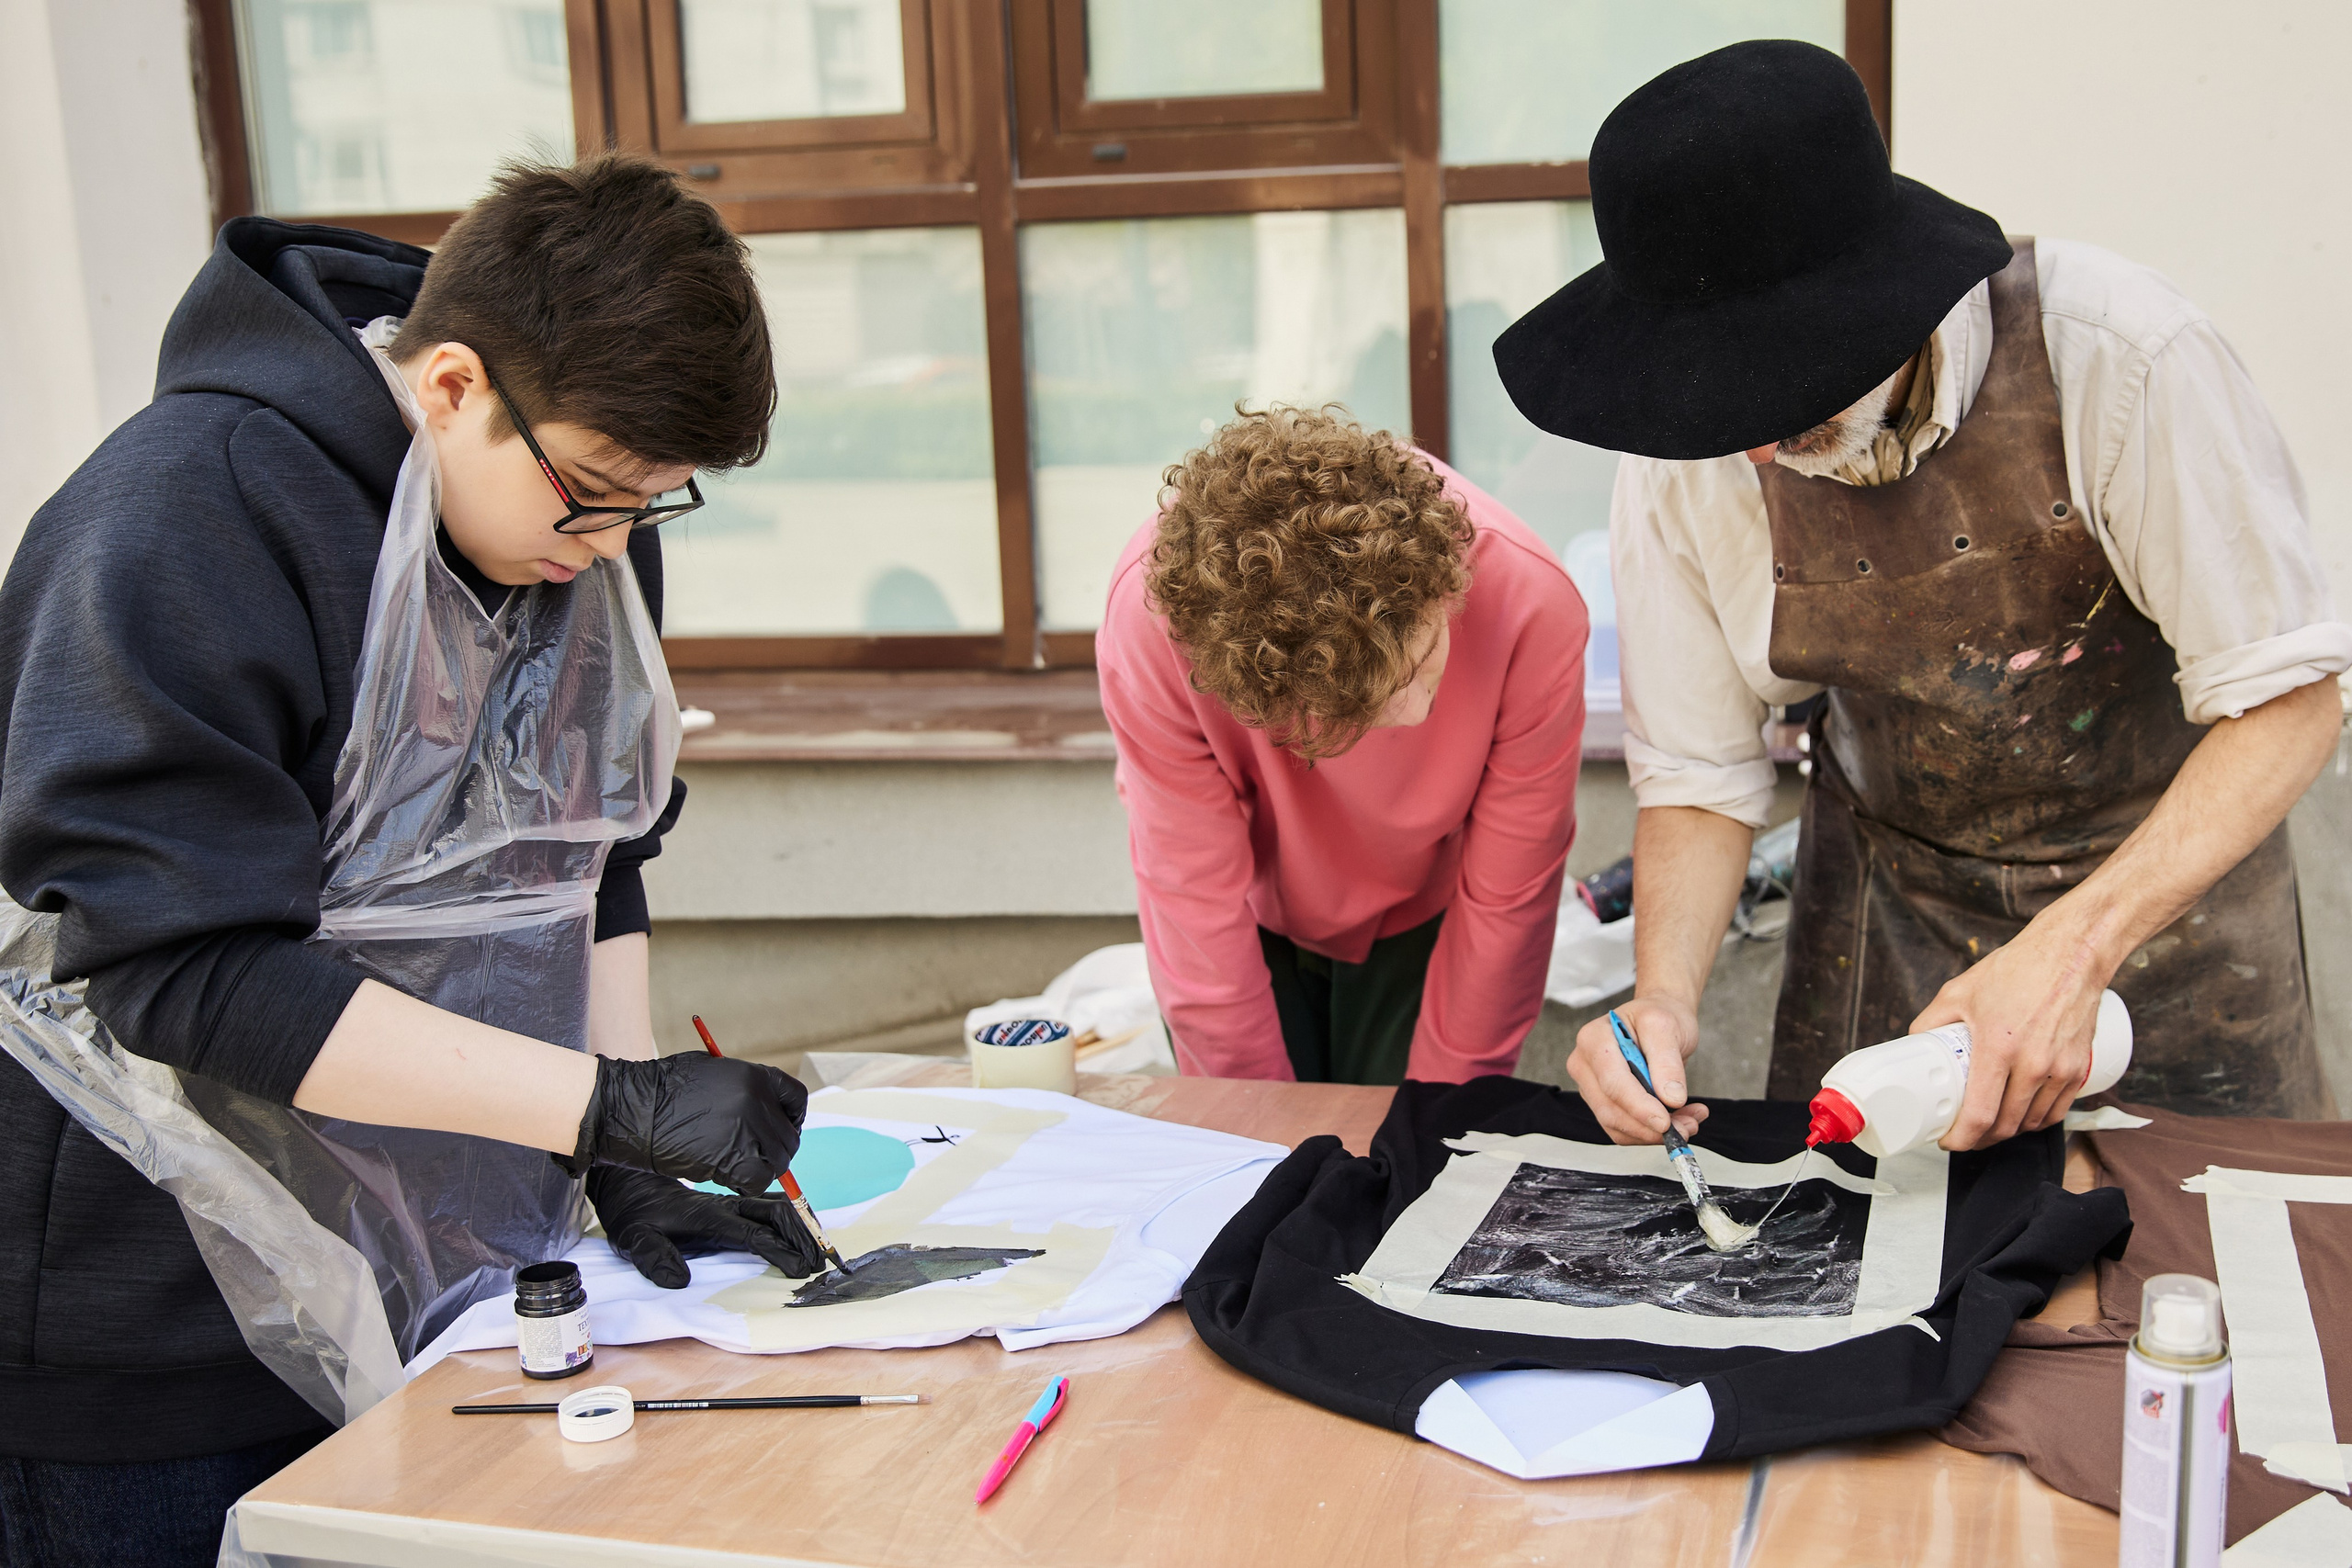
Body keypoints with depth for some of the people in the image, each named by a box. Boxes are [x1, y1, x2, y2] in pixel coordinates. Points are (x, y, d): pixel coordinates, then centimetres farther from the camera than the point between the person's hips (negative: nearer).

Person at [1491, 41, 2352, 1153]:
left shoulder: (2115, 355, -28)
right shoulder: (1684, 460, -18)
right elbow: (1697, 772, -7)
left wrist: (2078, 946, -33)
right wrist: (1664, 995, -25)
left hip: (2171, 865, -2)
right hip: (1891, 887, 2)